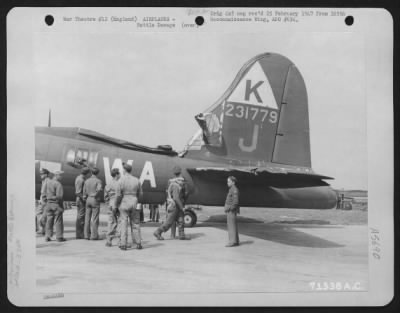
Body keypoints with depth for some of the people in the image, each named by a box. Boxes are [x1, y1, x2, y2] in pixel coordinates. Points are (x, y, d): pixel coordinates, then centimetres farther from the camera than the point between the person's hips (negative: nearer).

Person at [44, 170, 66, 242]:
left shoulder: (48, 182, 7)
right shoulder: (58, 184, -15)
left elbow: (46, 193, 12)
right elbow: (59, 195, -21)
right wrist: (60, 201, -8)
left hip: (49, 203, 6)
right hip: (56, 204, -6)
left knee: (49, 220, 11)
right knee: (58, 220, 1)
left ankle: (48, 236, 12)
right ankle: (59, 236, 4)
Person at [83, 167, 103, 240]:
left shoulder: (86, 181, 7)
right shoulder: (98, 181, -10)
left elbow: (84, 192, 7)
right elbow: (99, 189, -29)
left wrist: (85, 200, 14)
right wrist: (96, 195, -9)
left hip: (88, 200, 5)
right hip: (95, 200, -5)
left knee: (87, 219, 7)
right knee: (95, 219, -2)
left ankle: (87, 235, 8)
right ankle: (94, 236, -3)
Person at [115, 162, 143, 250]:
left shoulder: (121, 180, -9)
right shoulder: (136, 180, 2)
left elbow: (118, 195, -9)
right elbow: (140, 194, 5)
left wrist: (116, 204, 5)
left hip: (124, 203, -3)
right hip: (134, 203, 3)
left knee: (124, 224, 2)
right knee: (135, 224, 11)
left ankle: (123, 244, 1)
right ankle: (138, 243, 13)